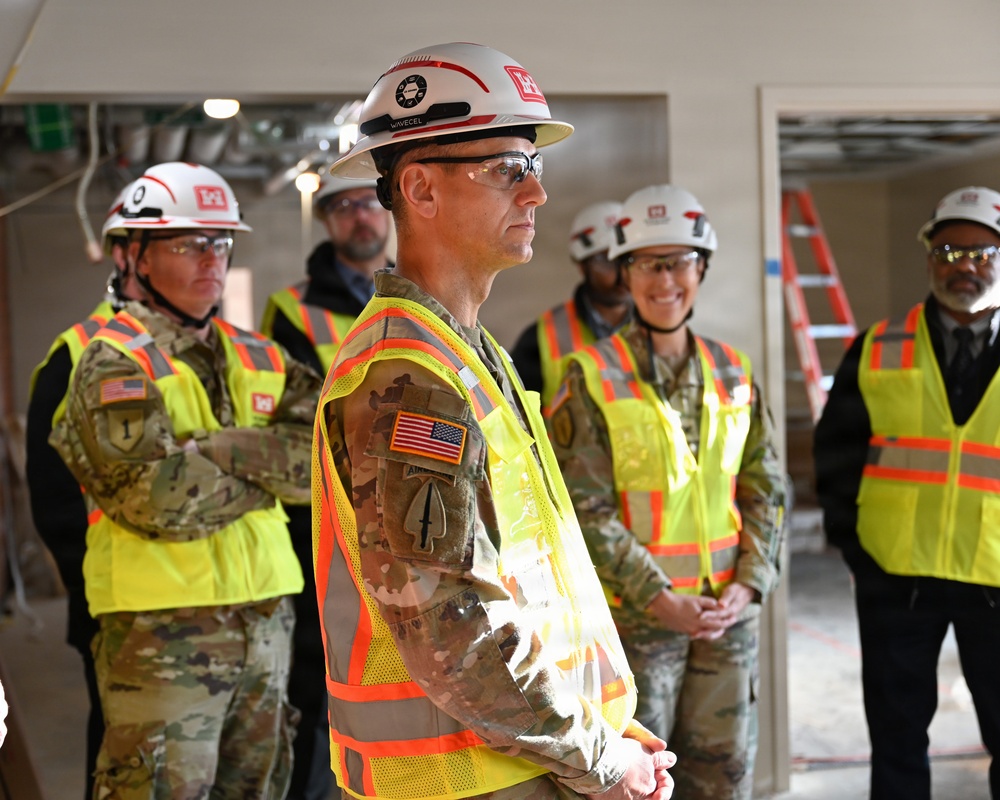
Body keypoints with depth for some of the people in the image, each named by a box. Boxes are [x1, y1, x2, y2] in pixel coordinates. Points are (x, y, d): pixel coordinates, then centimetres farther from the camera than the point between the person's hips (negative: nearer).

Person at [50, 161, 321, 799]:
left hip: (265, 617, 6)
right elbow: (164, 499, -18)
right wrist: (266, 466, -5)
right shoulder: (115, 363, -5)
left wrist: (214, 448, -12)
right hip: (162, 623, -6)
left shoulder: (260, 359, 14)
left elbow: (321, 460, -1)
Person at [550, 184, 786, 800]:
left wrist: (749, 584, -5)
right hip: (632, 613, -4)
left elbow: (765, 490, 9)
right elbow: (584, 508, -11)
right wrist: (659, 599, -16)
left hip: (729, 612, 4)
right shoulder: (593, 376, -7)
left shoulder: (733, 373, 8)